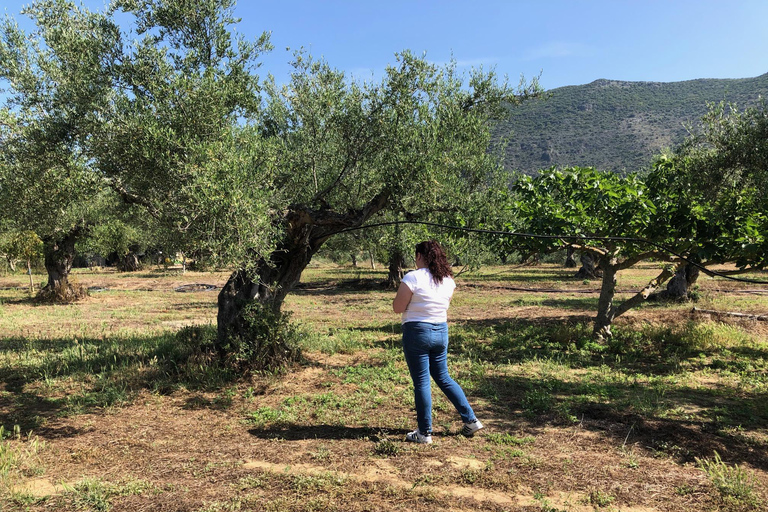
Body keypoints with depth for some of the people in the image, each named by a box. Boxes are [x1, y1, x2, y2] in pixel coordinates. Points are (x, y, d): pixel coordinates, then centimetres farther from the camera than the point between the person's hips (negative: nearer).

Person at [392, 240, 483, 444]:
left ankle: (424, 433, 14)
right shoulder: (448, 279, 5)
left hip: (417, 333, -6)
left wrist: (401, 292, 4)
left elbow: (398, 308, -12)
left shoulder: (413, 277, -15)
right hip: (441, 332, 6)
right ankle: (471, 421, 23)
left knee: (421, 382, 3)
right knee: (443, 378, 20)